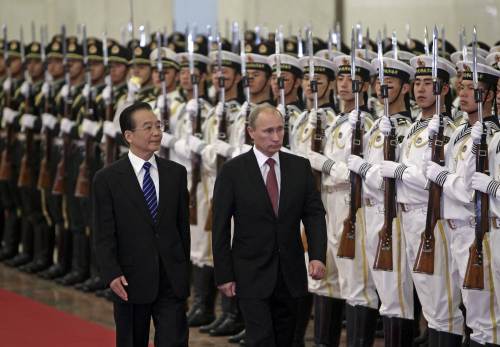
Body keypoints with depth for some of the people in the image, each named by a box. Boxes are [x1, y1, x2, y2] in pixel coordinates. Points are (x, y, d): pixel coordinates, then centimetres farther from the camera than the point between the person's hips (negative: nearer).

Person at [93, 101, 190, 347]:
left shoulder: (176, 173, 6)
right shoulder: (107, 179, -4)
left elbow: (183, 225, 10)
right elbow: (104, 234, -6)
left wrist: (184, 271, 11)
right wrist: (112, 274, -17)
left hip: (172, 280, 2)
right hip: (131, 281, -2)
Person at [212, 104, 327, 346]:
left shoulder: (300, 167, 4)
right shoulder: (232, 171, -5)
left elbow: (314, 214, 2)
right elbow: (220, 227, -4)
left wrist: (317, 256, -14)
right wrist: (224, 275, -7)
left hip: (290, 273, 4)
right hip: (252, 275, -4)